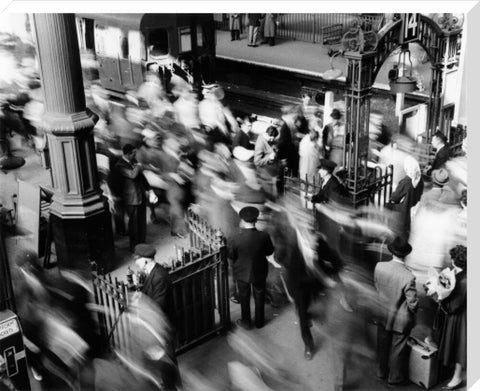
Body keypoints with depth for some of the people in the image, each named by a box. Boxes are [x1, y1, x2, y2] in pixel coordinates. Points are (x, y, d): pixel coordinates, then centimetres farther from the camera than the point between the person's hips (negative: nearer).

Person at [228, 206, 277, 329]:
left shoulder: (237, 239, -29)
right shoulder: (264, 236, -24)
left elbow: (231, 256, -13)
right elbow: (270, 254, -7)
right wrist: (274, 263, 13)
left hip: (242, 273, -1)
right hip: (259, 273, 1)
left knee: (244, 298, 22)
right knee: (259, 297, 24)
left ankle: (246, 322, 39)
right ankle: (259, 322, 41)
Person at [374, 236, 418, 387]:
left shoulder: (379, 267, -18)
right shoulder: (408, 277, -32)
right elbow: (413, 303, -23)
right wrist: (413, 311, -1)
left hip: (383, 315, 4)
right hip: (400, 319, -4)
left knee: (382, 345, 24)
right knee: (397, 349, 17)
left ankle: (382, 372, 44)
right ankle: (394, 378, 36)